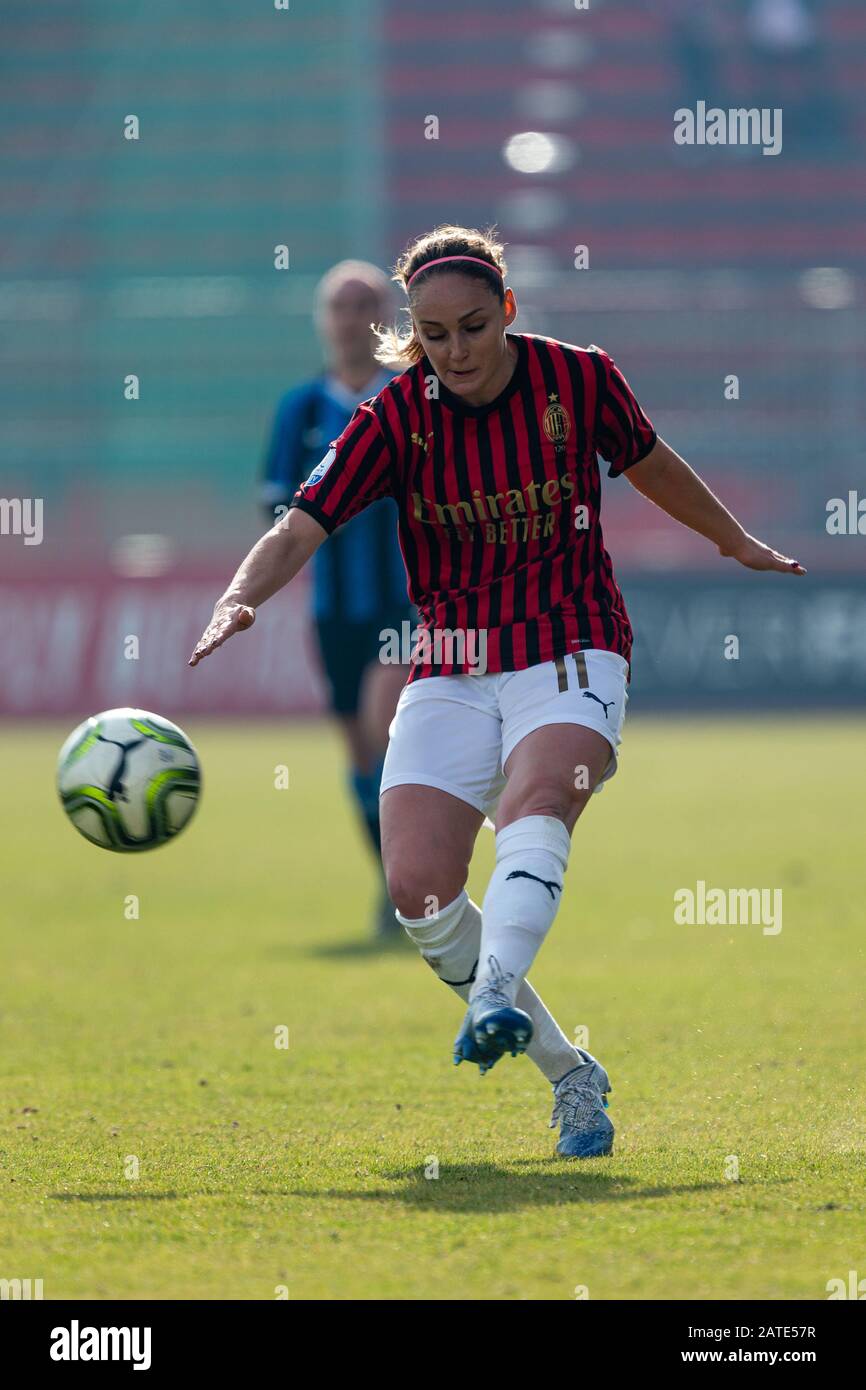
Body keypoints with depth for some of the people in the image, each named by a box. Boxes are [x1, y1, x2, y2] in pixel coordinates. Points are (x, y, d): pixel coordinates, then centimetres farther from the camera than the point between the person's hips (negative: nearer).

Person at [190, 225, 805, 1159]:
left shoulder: (577, 379, -4)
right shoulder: (395, 419, -6)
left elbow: (651, 465, 16)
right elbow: (301, 528, -13)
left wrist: (738, 544, 32)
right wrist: (239, 599, -35)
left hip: (571, 653, -2)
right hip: (450, 671, 2)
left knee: (534, 801, -34)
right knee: (418, 888, -15)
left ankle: (496, 1001, -54)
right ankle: (570, 1076, -1)